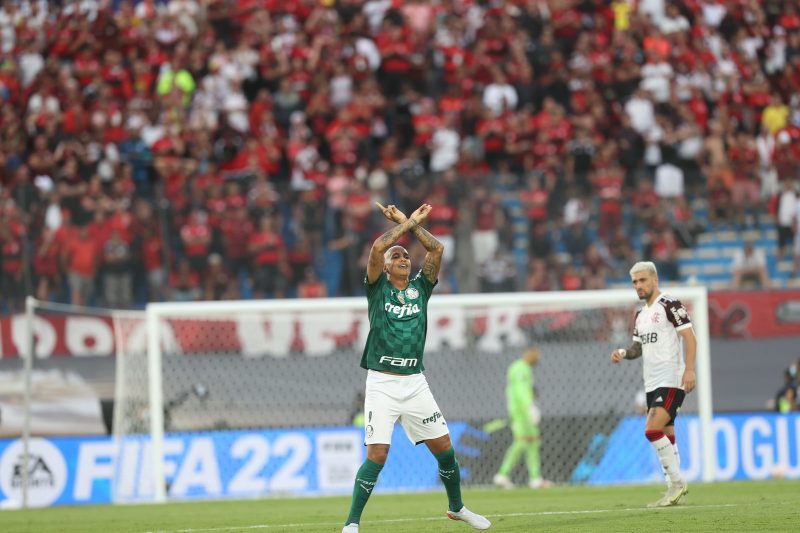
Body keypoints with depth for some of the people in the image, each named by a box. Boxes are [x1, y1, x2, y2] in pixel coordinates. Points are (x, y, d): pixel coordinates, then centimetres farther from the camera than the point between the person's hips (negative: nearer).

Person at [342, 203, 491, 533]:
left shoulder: (420, 287, 12)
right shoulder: (378, 287, 3)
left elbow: (436, 249, 3)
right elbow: (377, 248, -12)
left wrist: (410, 224, 5)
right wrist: (406, 223, -2)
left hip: (415, 384, 4)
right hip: (381, 384, -4)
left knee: (444, 447, 5)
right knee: (377, 455, -13)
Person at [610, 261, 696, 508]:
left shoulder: (670, 306, -7)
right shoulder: (640, 315, 18)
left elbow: (689, 338, -12)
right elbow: (638, 347, 25)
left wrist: (689, 370, -21)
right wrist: (623, 353, 3)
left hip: (672, 381, -9)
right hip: (652, 383, 9)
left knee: (653, 429, -20)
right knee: (666, 438, 8)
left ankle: (677, 482, -14)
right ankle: (675, 491, 10)